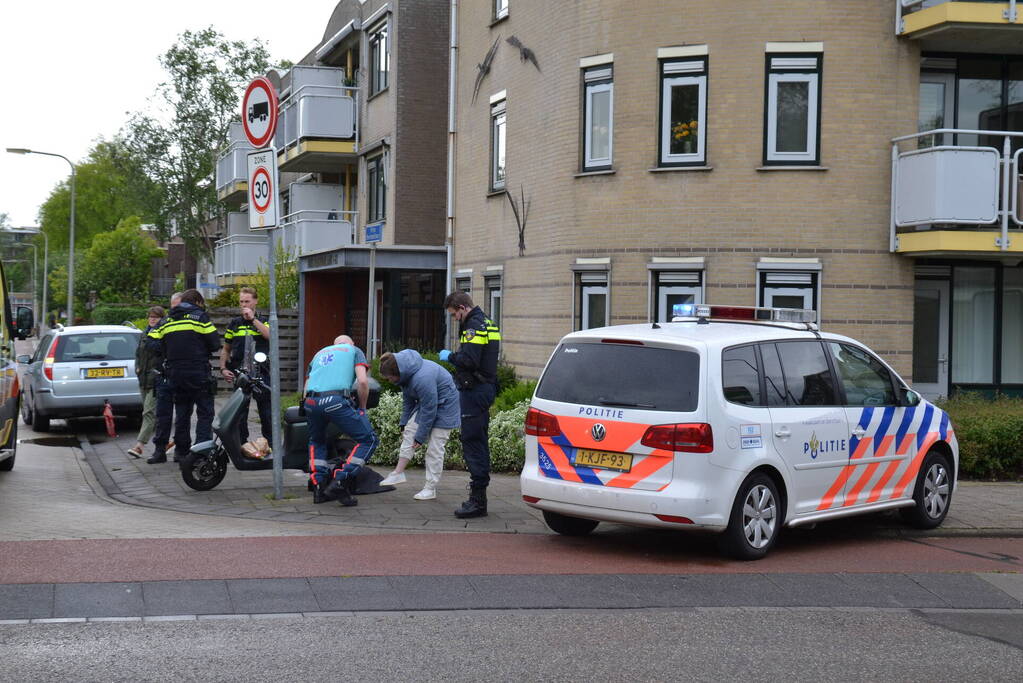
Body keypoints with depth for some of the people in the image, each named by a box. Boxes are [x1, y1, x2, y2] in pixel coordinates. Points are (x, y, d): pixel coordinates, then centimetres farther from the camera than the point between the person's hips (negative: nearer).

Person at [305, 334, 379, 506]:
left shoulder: (320, 353, 34)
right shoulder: (354, 351, 22)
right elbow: (363, 381, 4)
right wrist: (362, 408, 16)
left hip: (311, 402, 5)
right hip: (336, 400, -5)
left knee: (316, 442, 30)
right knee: (368, 440, 5)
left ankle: (319, 487, 18)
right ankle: (340, 482, -6)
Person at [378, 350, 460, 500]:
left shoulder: (422, 378, -37)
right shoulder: (406, 374, -8)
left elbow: (429, 410, -28)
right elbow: (407, 400, 9)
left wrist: (420, 436, -19)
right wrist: (403, 423, 7)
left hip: (445, 404, -9)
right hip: (426, 402, 9)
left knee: (435, 447, -8)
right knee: (409, 431, 0)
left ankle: (430, 488, -2)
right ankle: (398, 473, 4)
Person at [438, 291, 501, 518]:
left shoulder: (475, 326, -14)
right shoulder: (486, 323, 19)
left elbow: (469, 360, -24)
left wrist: (450, 356, -7)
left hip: (475, 391, -11)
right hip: (485, 389, 11)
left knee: (473, 443, -9)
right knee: (478, 442, 14)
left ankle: (477, 500, -10)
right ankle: (478, 498, 20)